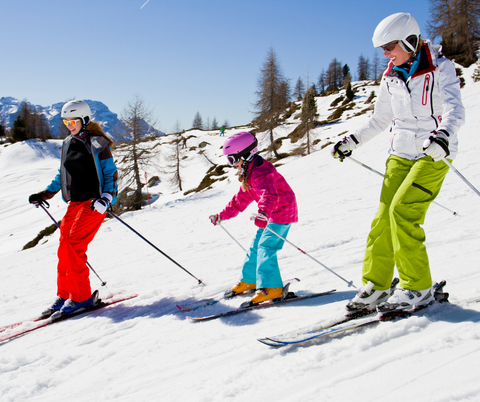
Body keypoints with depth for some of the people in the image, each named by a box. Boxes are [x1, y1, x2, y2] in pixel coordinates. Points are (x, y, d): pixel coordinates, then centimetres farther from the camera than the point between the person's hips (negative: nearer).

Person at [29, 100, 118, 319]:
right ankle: (64, 296, 12)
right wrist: (44, 194, 16)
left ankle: (81, 296, -9)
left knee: (74, 244, -17)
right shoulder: (68, 144, 14)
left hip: (94, 203, -7)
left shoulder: (98, 143, -6)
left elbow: (111, 174, -6)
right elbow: (62, 175, 24)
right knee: (64, 248, 0)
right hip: (75, 203, 7)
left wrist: (106, 197, -21)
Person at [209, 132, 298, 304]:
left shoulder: (261, 172, -24)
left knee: (265, 248, -19)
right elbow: (241, 199, 20)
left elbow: (269, 194, -44)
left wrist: (263, 211, -63)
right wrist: (222, 216, 23)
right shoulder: (248, 174, 10)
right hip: (270, 214, 10)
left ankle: (271, 288, -20)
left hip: (282, 213, -10)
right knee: (256, 246, 15)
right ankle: (249, 280, 29)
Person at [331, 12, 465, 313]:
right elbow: (380, 119, 20)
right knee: (384, 216, -4)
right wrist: (352, 141, 14)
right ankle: (375, 286, 5)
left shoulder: (440, 68, -7)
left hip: (433, 154, -5)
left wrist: (442, 135, -41)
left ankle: (418, 288, -7)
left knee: (402, 211, -20)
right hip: (401, 153, 6)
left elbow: (455, 110, -21)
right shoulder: (391, 77, 9)